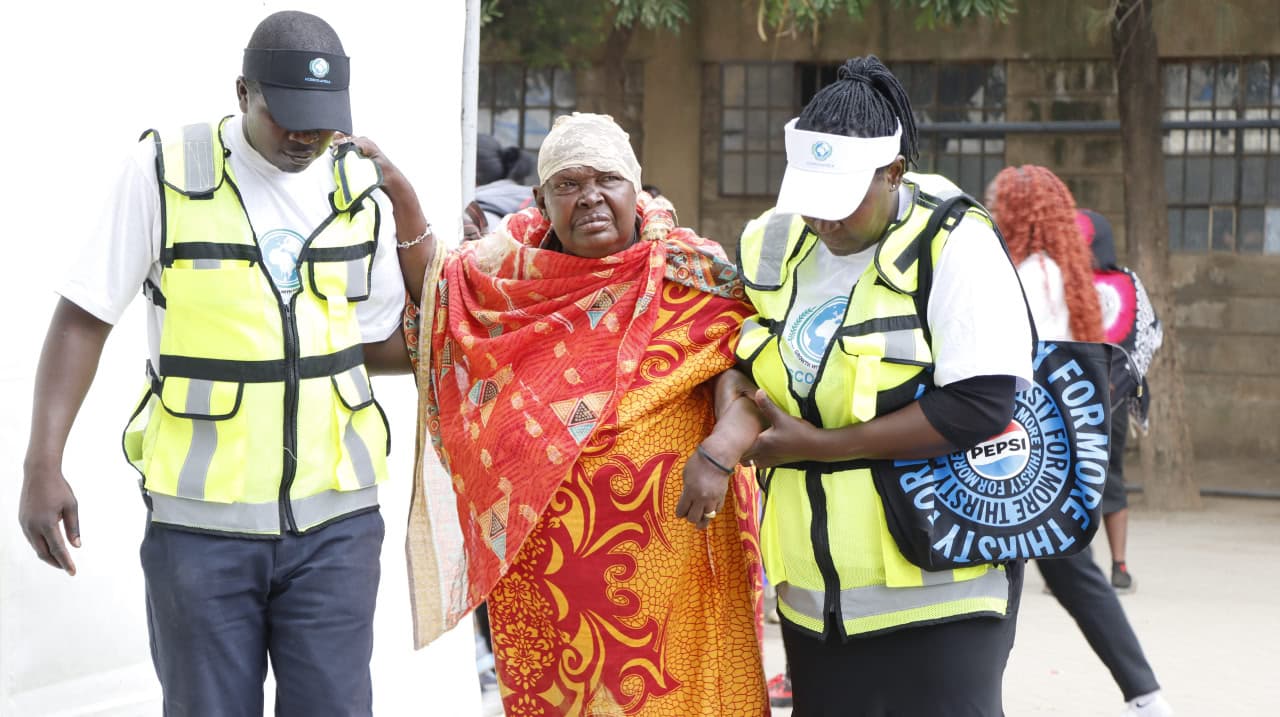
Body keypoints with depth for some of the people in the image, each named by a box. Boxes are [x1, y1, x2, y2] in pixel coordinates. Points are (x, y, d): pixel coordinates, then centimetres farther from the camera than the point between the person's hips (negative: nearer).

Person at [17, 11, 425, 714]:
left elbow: (381, 344, 11)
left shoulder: (362, 185, 4)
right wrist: (42, 466, -12)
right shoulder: (165, 168, -6)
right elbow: (83, 319, -5)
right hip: (200, 520, -2)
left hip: (333, 520, 2)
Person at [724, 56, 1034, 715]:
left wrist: (816, 444, -17)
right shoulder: (772, 247, 6)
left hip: (937, 588, -6)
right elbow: (740, 367, 21)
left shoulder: (954, 245, -12)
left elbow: (981, 405, -21)